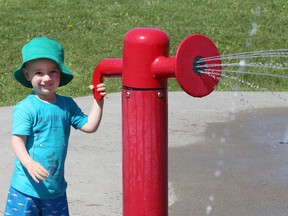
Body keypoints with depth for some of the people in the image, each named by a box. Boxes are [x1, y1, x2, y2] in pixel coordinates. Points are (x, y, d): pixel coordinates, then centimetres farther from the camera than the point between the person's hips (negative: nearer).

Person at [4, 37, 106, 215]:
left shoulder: (67, 105, 5)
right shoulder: (25, 108, -14)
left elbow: (89, 126, 7)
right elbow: (17, 140, -18)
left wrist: (99, 101, -2)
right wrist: (29, 163, -34)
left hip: (56, 188, 6)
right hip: (27, 187, -6)